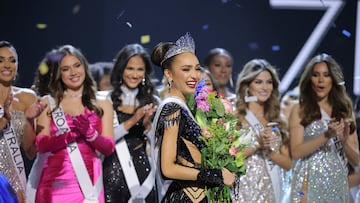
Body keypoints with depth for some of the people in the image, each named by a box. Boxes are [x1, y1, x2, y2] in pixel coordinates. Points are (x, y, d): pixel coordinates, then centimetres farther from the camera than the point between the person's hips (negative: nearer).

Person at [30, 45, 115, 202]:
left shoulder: (102, 105, 10)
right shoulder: (48, 103, 8)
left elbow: (109, 148, 2)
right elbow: (41, 145, -3)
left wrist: (89, 132, -16)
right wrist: (70, 134, -19)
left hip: (88, 181, 1)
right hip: (55, 182, 0)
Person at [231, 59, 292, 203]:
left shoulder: (276, 121, 11)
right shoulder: (235, 117, -4)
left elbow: (288, 163, 6)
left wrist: (269, 151, -9)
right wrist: (257, 145, -17)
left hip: (271, 191, 5)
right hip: (245, 190, -4)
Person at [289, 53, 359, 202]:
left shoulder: (345, 111, 9)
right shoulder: (300, 110, 2)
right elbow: (296, 152, -10)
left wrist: (344, 140, -11)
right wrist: (327, 135, -19)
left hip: (339, 185, 3)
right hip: (310, 183, -3)